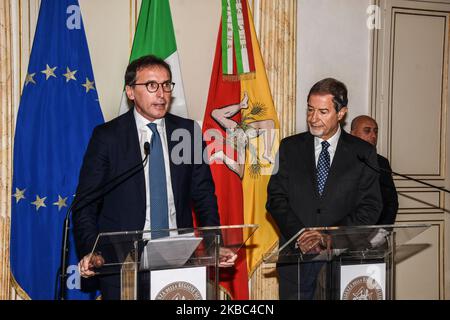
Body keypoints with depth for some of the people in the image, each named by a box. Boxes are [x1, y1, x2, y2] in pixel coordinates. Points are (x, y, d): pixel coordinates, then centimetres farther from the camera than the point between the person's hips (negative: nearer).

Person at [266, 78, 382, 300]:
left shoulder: (363, 152, 3)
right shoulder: (289, 147, 7)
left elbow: (371, 207, -3)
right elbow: (275, 198, 1)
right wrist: (299, 235, -14)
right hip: (296, 255, 1)